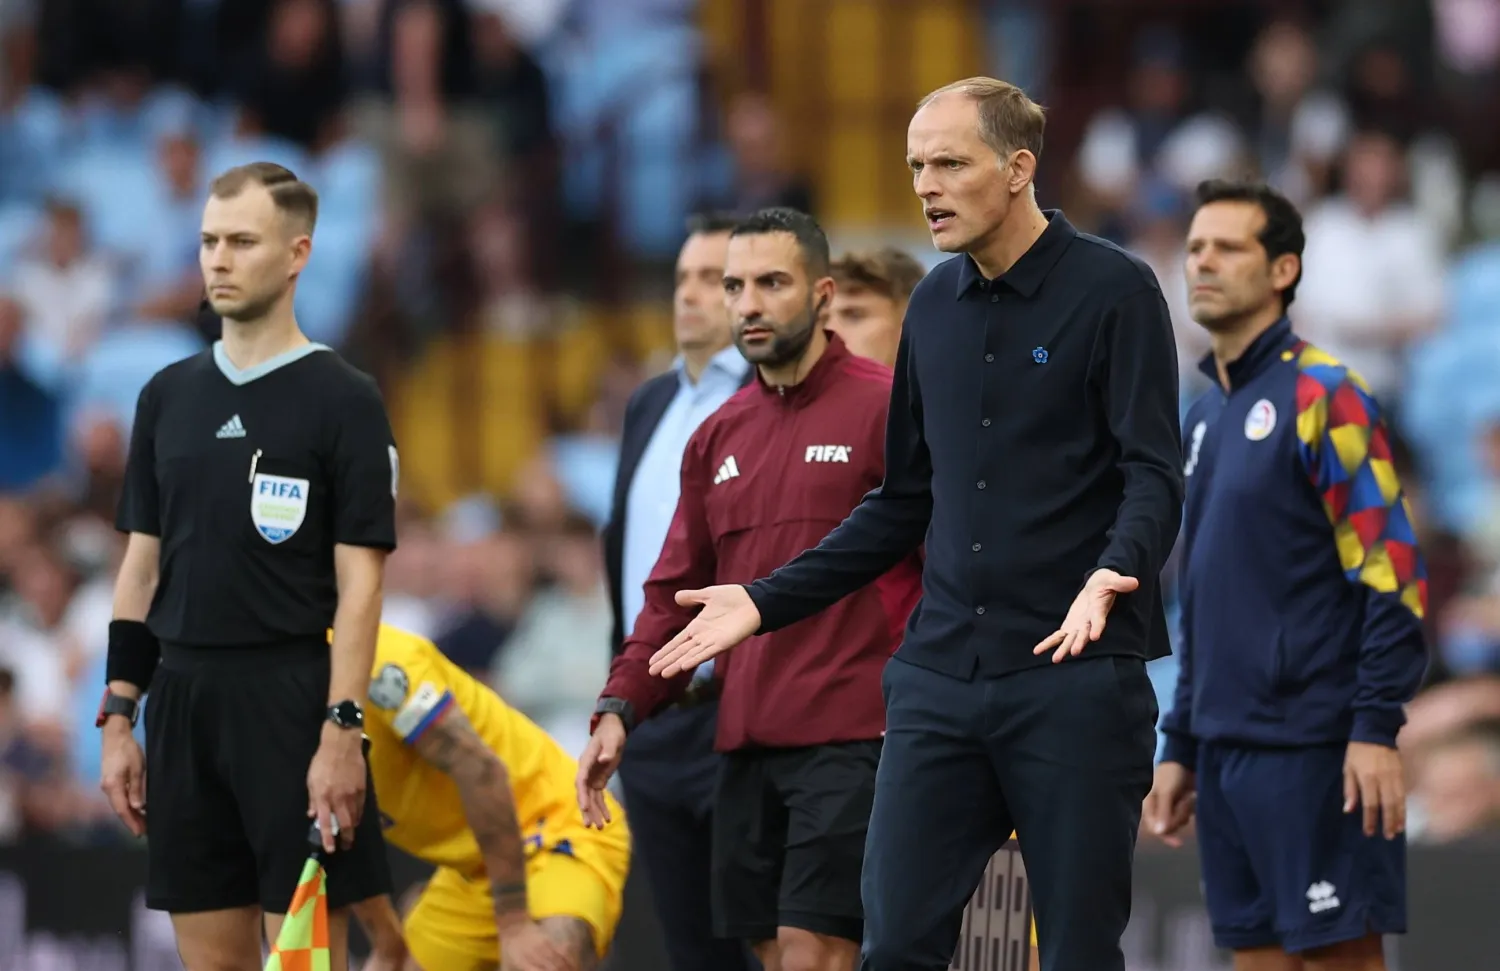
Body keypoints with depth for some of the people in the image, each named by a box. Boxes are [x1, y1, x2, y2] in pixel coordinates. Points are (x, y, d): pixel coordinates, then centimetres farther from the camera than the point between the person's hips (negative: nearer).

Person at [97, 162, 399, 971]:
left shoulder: (344, 401, -4)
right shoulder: (169, 396, 12)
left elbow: (358, 581, -7)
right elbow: (142, 565, 15)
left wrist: (341, 732, -15)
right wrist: (118, 718, 9)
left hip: (292, 700, -5)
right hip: (184, 699, 5)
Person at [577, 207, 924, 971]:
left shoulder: (885, 409, -3)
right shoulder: (718, 437, 16)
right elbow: (677, 593, 19)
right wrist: (619, 709, 6)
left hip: (849, 742, -6)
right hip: (746, 748, 7)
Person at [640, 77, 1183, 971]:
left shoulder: (1114, 291, -5)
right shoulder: (935, 306, 14)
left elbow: (1154, 476, -11)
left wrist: (1113, 574, -31)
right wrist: (767, 602, 16)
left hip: (1076, 674, -6)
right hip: (941, 678, 6)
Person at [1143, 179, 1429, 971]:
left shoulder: (1320, 395, -7)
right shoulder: (1206, 415, 16)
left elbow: (1392, 574, -13)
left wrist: (1377, 727, -18)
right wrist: (1180, 746, 19)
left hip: (1312, 752, -8)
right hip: (1226, 749, 8)